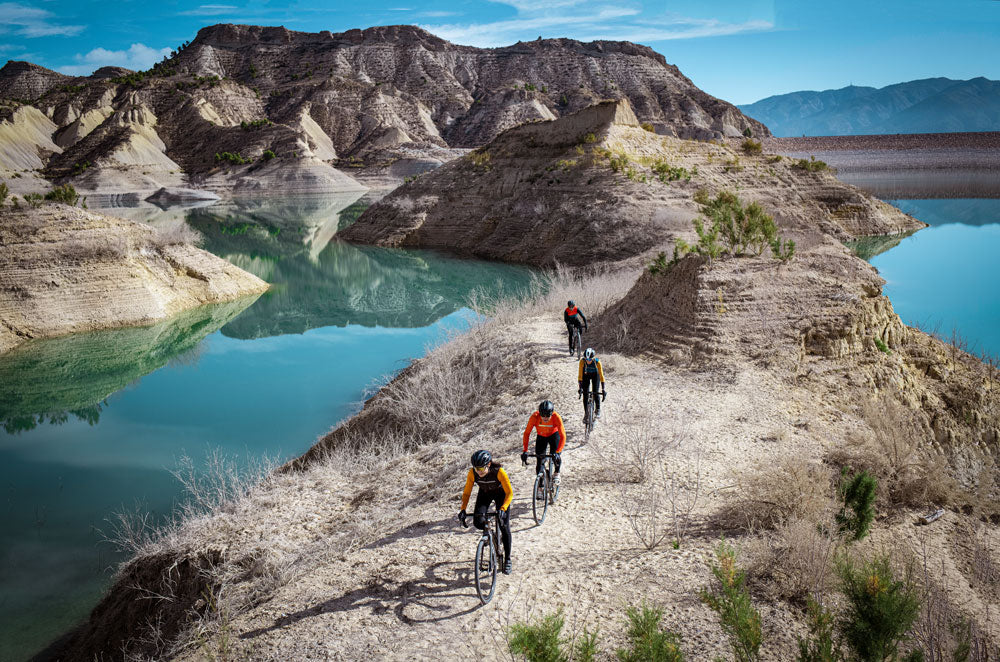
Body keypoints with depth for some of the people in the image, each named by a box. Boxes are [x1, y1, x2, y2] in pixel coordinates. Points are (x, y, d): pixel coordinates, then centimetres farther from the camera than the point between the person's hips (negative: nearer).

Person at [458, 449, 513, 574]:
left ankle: (507, 560, 6)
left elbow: (509, 493, -33)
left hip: (500, 493, -3)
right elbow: (466, 493, -19)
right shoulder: (472, 473, -29)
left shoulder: (498, 471, -37)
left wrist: (503, 509, -47)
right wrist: (463, 510, -33)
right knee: (478, 522, -20)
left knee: (504, 526, -9)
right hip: (485, 493, 3)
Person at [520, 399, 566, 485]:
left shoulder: (556, 417, -35)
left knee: (555, 456, -23)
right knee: (539, 460, -3)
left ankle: (557, 473, 7)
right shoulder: (535, 417, -33)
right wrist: (525, 451, -36)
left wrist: (557, 452, -47)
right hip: (541, 437, 2)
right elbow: (527, 433, -28)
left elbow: (563, 436, -35)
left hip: (554, 435, -2)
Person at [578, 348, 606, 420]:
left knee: (595, 393, -15)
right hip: (586, 375, 1)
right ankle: (586, 413, 5)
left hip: (595, 375, -1)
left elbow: (601, 375, -31)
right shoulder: (582, 361, -33)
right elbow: (580, 374, -31)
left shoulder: (597, 362, -34)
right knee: (585, 394, -8)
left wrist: (603, 389, -34)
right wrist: (580, 388, -37)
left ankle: (598, 410, 6)